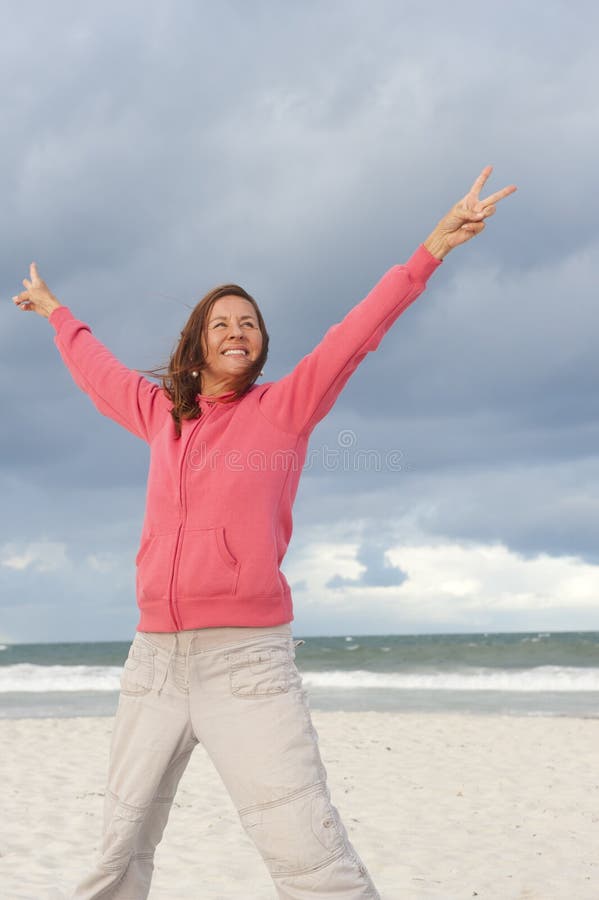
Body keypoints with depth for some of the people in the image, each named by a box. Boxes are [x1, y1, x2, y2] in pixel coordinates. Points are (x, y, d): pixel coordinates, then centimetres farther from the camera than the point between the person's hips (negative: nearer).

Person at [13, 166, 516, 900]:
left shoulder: (285, 407, 4)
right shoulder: (162, 414, 15)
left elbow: (356, 333, -4)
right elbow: (97, 371, 32)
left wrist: (432, 249, -11)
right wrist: (55, 311, 47)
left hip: (246, 662, -4)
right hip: (154, 659, 5)